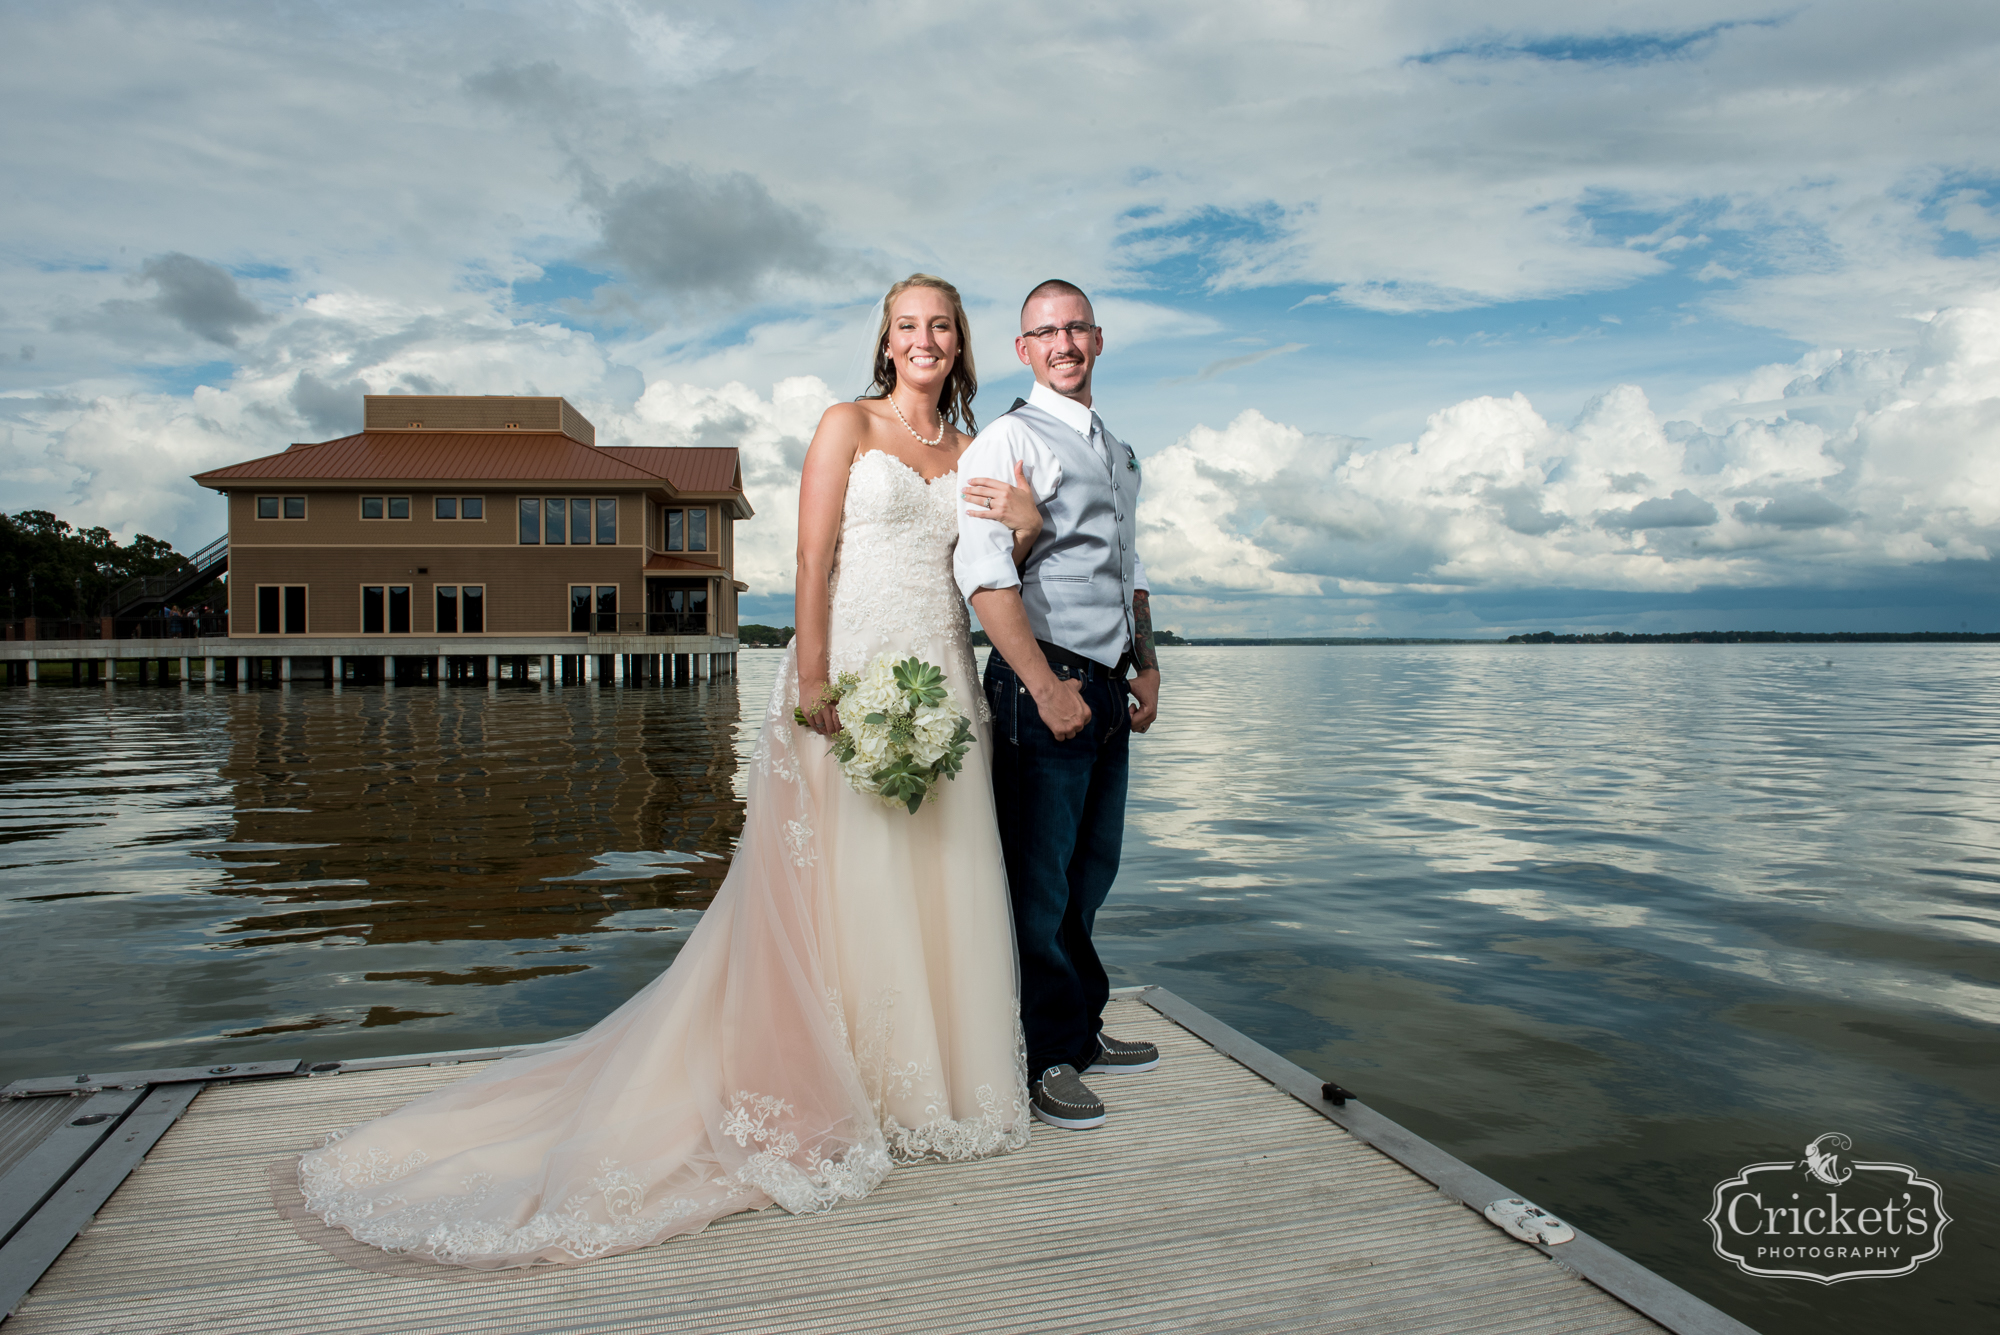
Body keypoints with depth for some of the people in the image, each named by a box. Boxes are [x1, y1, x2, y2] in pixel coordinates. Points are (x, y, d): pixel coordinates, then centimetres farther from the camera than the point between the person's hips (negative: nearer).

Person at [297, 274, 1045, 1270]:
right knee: (834, 889, -2)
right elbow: (814, 558, -6)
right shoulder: (846, 425, 3)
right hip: (853, 676, -5)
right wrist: (813, 678, -16)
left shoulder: (971, 451, 17)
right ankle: (822, 1096, 11)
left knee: (936, 886, 8)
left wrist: (1026, 525, -3)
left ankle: (925, 1084, 22)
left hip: (942, 684, 5)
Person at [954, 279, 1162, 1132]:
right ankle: (1048, 1060, 12)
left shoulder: (1119, 453, 21)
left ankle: (1082, 1031, 30)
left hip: (1108, 688, 8)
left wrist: (1148, 668, 18)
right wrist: (1047, 686, -20)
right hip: (1042, 685, -8)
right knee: (1040, 880, -1)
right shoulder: (1007, 440, -5)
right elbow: (983, 576, -16)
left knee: (1092, 868, 15)